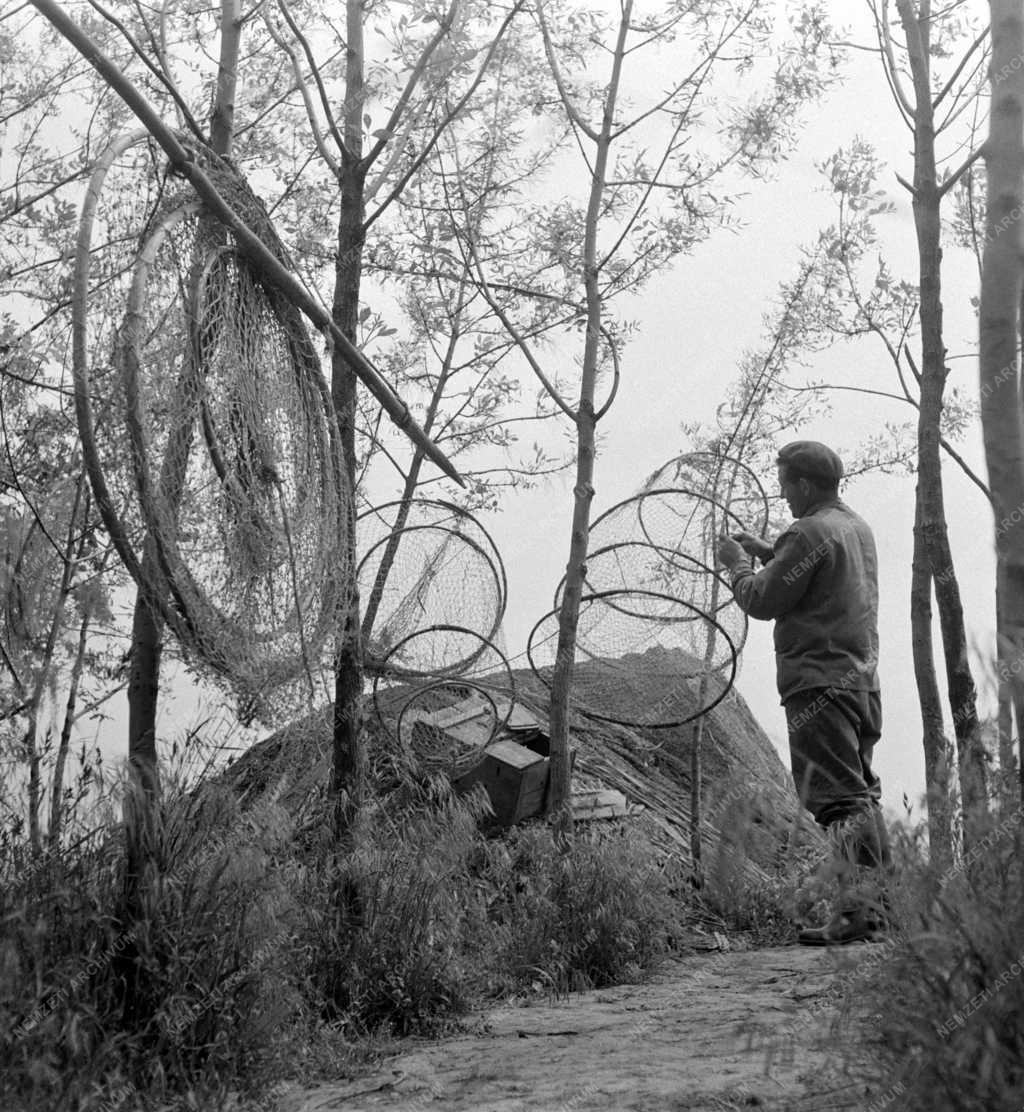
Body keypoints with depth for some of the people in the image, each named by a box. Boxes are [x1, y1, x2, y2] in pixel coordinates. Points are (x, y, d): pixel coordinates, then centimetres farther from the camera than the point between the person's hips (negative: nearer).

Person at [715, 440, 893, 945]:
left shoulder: (810, 533, -13)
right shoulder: (858, 528, 15)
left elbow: (761, 601, -11)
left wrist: (736, 562, 7)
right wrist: (767, 552, 22)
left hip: (819, 682, -9)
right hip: (862, 678, 9)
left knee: (838, 799, -9)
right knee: (861, 795, 13)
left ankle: (856, 915, -9)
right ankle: (877, 904, 16)